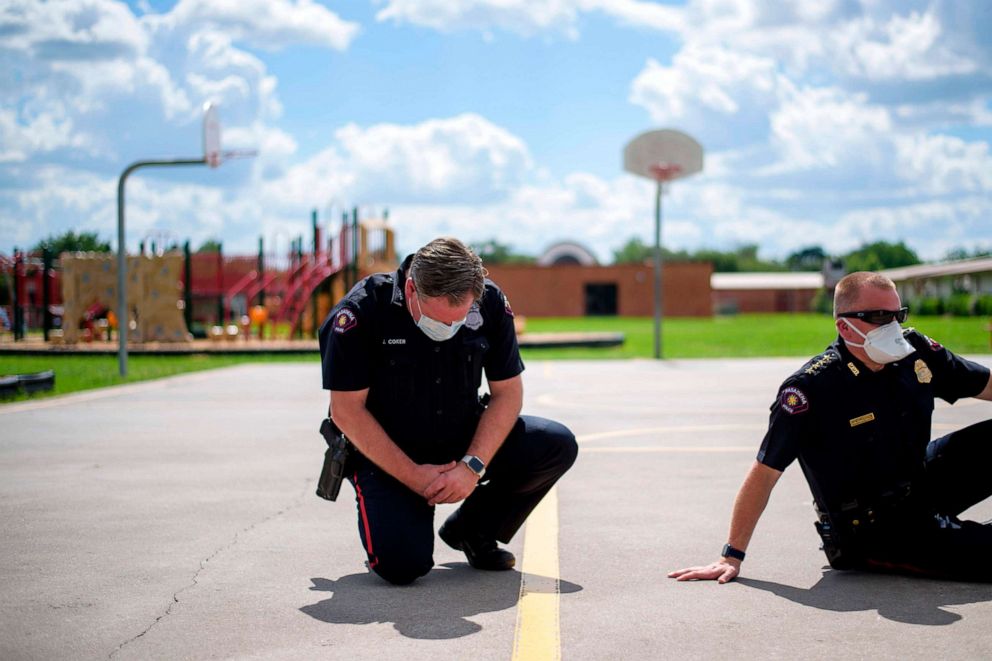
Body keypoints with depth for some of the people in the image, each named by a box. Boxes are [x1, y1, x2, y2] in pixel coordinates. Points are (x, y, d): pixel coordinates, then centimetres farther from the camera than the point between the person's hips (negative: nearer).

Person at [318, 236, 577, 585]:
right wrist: (412, 475, -20)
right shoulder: (361, 311, -21)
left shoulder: (490, 304, -10)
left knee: (557, 446, -17)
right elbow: (346, 410, -17)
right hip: (386, 453, -4)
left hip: (465, 442, 4)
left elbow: (507, 392, -5)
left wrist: (472, 466, -18)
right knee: (402, 564, -26)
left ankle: (472, 529, 5)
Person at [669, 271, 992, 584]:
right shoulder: (811, 388, -22)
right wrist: (732, 557, -18)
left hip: (923, 487, 7)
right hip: (874, 532, -7)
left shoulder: (916, 351, -3)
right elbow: (764, 473, -20)